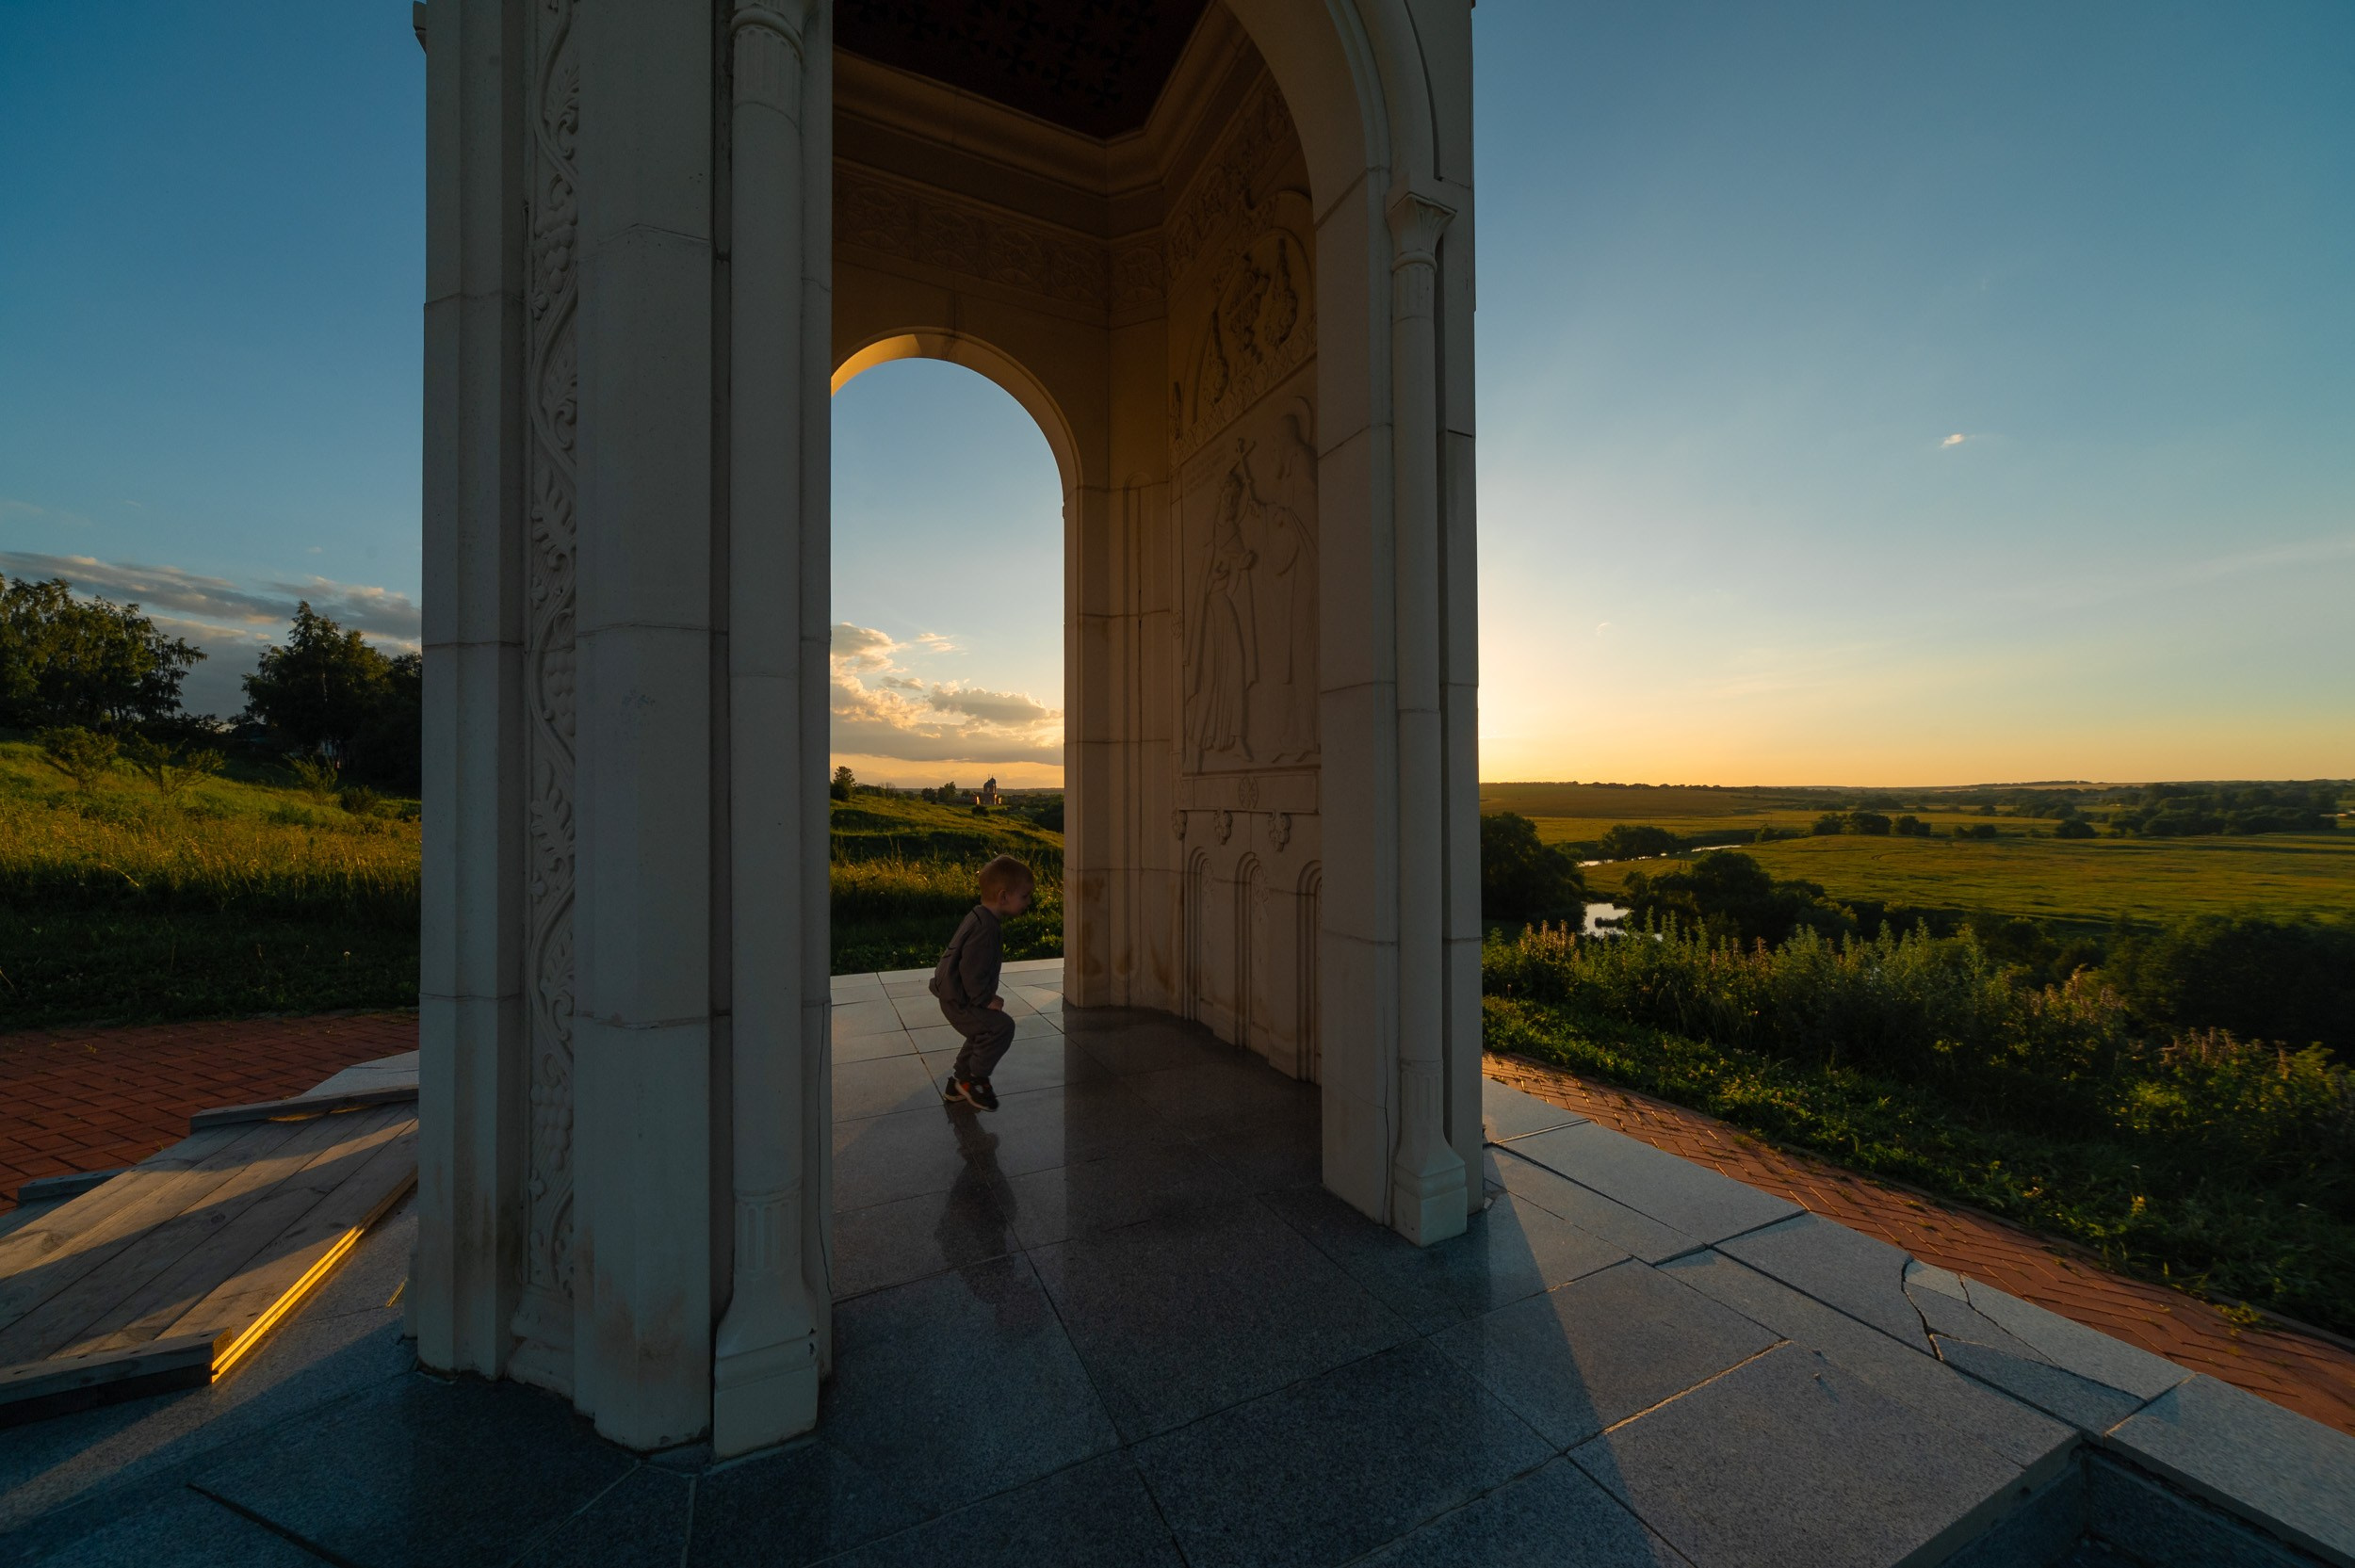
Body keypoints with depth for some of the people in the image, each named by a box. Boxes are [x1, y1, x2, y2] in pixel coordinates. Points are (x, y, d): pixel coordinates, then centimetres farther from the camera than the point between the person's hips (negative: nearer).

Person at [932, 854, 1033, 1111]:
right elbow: (971, 971, -29)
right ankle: (973, 1080, 0)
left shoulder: (981, 918, 7)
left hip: (956, 996, 11)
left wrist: (987, 997, 17)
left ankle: (958, 1084, 36)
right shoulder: (985, 929, -27)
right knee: (1002, 1027, -17)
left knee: (983, 1034, 23)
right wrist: (986, 1000, -18)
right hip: (959, 1000, -11)